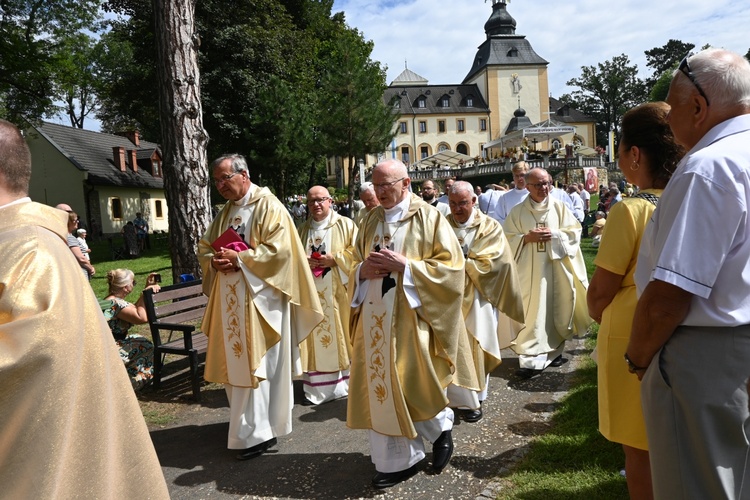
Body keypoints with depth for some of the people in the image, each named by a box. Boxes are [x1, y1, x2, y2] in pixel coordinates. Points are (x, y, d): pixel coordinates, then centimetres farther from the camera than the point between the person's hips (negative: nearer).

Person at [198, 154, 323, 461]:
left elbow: (279, 249, -18)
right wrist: (215, 261, -6)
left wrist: (239, 258, -20)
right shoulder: (225, 212, 16)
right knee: (234, 363, 12)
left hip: (259, 299, -8)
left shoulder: (269, 207, -8)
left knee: (254, 364, -4)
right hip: (230, 302, 8)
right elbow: (204, 246, 16)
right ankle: (247, 423, 27)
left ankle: (257, 433, 5)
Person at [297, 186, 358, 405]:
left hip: (337, 292, -3)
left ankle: (345, 381, 17)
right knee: (314, 335, 2)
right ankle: (317, 388, 8)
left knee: (339, 332, 2)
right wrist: (304, 261, -6)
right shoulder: (303, 229, 15)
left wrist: (334, 259, -15)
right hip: (311, 292, 3)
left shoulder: (345, 225, 2)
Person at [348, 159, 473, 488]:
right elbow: (355, 267, 17)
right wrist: (363, 269, -7)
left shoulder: (429, 218, -5)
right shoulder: (371, 222, 12)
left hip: (410, 317, -5)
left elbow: (451, 266, -9)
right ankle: (397, 460, 22)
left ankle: (441, 426, 32)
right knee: (381, 387, 7)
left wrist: (404, 265, -18)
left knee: (412, 385, 0)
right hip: (375, 317, 6)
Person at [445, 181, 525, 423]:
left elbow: (491, 263, -9)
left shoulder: (490, 227, 1)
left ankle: (473, 398, 23)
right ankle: (465, 400, 15)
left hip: (477, 301, -1)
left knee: (475, 348, 6)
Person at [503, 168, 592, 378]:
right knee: (534, 312, -4)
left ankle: (554, 350, 26)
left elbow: (574, 232, 3)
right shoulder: (517, 212, 2)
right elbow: (507, 240, 1)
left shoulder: (560, 207, 5)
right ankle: (532, 358, -2)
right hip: (530, 270, -2)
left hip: (557, 268, 2)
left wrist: (554, 235, -12)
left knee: (556, 309, 9)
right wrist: (526, 238, -15)